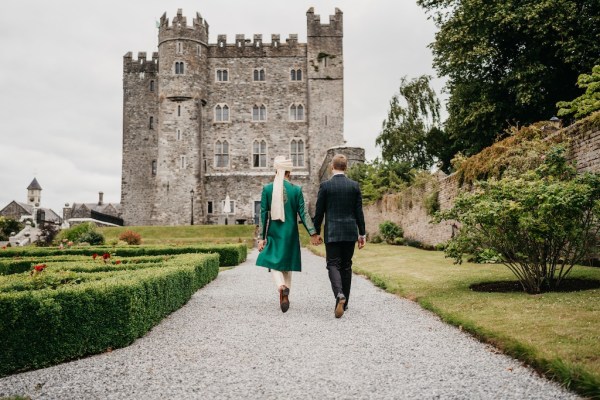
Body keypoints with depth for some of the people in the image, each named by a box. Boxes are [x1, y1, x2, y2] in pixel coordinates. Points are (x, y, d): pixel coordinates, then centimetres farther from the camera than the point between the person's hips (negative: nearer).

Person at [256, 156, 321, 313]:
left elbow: (263, 214, -3)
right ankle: (285, 297, 19)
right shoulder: (296, 189, -4)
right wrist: (313, 233, -4)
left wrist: (261, 237, 0)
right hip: (290, 233, 1)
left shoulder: (267, 189, -3)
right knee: (287, 264, 14)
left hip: (273, 233, -1)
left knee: (274, 263, 4)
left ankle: (281, 287, -25)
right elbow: (303, 213, -7)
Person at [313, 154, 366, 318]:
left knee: (333, 264, 0)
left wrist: (316, 231, 8)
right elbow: (359, 212, 2)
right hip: (350, 232, 3)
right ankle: (344, 302, 18)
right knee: (346, 266, 12)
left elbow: (319, 211, -3)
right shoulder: (354, 185, 2)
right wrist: (362, 233, 9)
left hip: (332, 232, -3)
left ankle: (339, 294, -25)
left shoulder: (325, 185, -5)